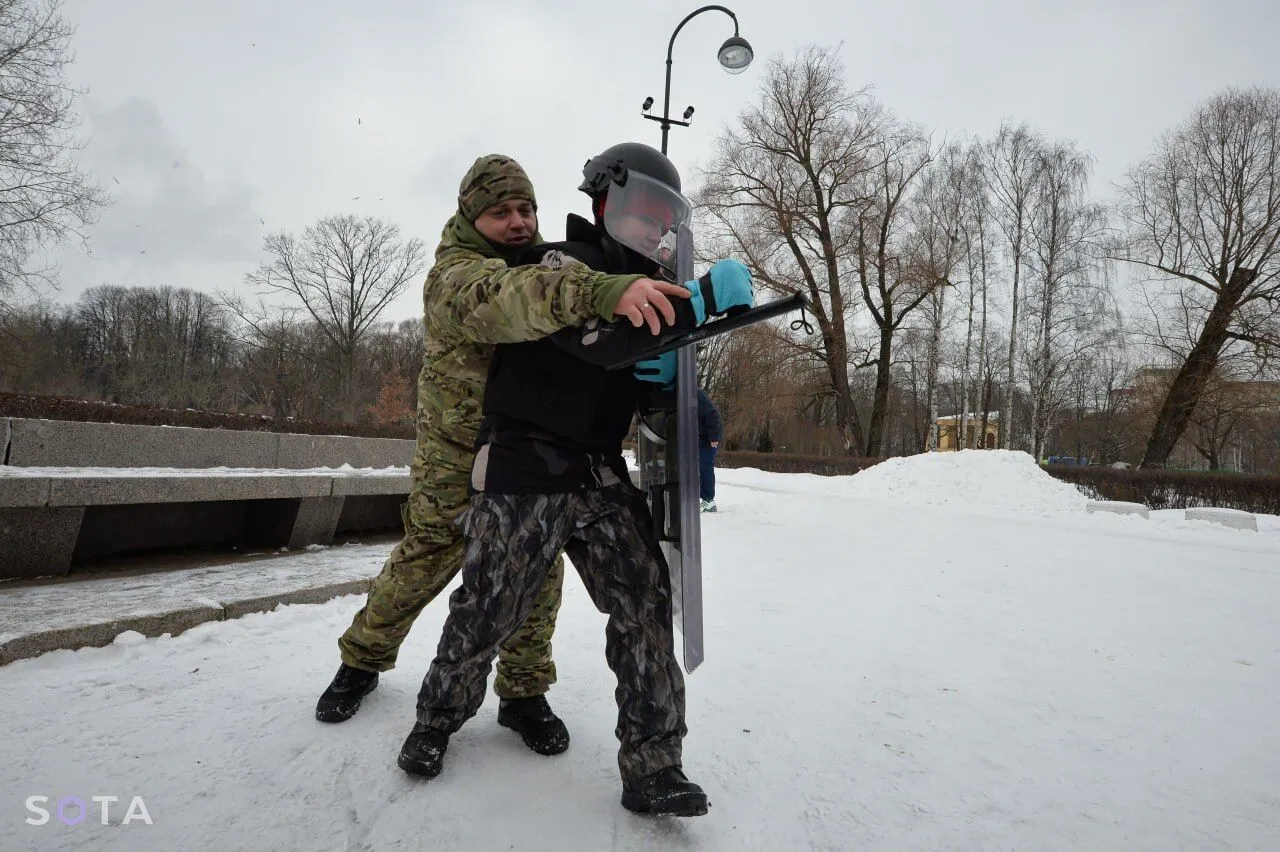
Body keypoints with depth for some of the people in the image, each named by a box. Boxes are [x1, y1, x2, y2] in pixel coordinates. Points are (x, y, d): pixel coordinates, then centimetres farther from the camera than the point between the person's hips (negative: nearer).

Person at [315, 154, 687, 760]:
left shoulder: (545, 260, 1)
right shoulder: (455, 274, -22)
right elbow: (499, 301, -46)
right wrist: (600, 292, -63)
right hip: (457, 450, -5)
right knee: (424, 561, 7)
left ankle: (523, 692, 21)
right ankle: (362, 659, 34)